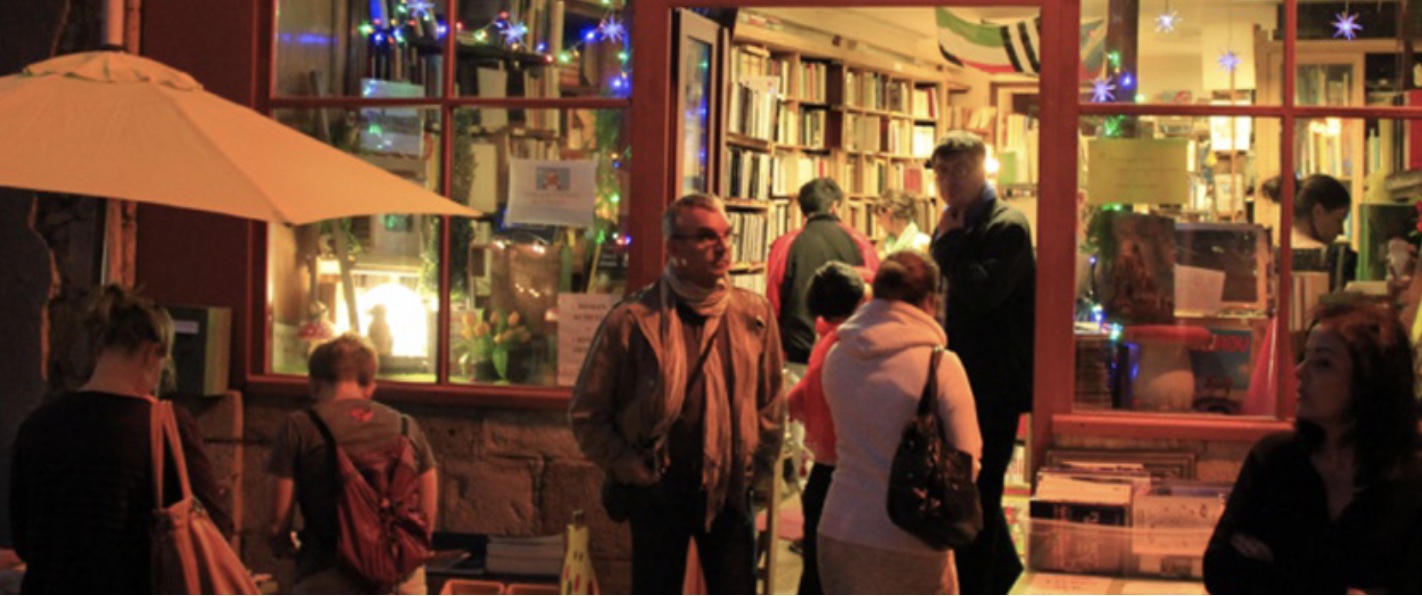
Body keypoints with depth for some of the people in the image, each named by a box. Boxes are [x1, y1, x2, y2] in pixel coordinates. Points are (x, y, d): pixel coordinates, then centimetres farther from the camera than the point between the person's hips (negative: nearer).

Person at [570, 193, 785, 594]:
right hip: (658, 489, -2)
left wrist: (757, 474, 5)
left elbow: (771, 405, 11)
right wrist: (632, 469, -5)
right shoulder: (632, 320, -8)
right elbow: (586, 414, -1)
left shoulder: (754, 315, 1)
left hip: (729, 490, 2)